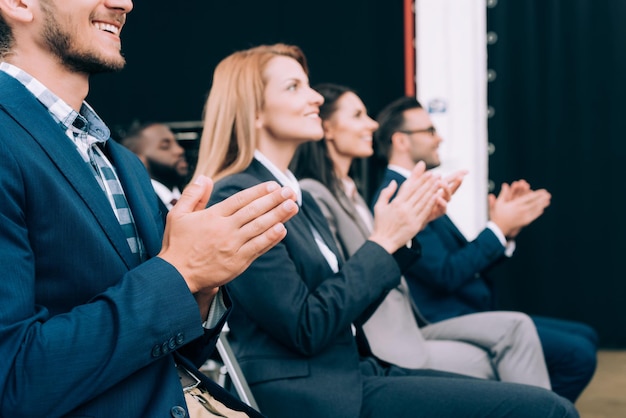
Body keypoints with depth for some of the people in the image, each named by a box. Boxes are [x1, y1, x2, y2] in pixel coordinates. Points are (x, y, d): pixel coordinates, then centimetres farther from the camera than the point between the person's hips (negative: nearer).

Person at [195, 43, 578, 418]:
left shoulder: (298, 196, 15)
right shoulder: (237, 197, -13)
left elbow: (348, 311, 14)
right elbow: (307, 328, -18)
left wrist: (403, 232, 4)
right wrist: (383, 241, -12)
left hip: (353, 371, 9)